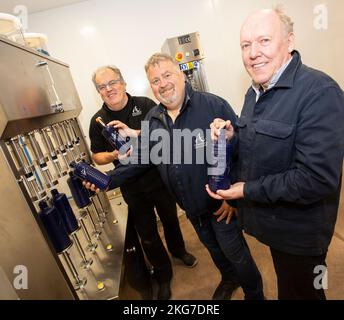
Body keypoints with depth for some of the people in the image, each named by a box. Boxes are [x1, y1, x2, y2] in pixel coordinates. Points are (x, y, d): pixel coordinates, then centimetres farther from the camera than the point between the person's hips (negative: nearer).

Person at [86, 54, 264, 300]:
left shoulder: (213, 105, -22)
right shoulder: (152, 121, -2)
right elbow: (142, 160, 5)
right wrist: (110, 179, -5)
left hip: (221, 204, -5)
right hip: (192, 207, 6)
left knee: (235, 253, 13)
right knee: (213, 248, 28)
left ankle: (254, 294, 45)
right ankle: (229, 279, 58)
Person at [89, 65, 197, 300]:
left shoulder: (145, 105, -8)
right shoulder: (98, 121, -3)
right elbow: (97, 157, 3)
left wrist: (134, 133, -29)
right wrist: (114, 155, -19)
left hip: (160, 177, 0)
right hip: (133, 188, 1)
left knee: (170, 220, 22)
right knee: (148, 235, 12)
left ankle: (178, 250, 54)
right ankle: (164, 276, 37)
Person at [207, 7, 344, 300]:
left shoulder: (319, 93, -24)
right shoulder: (255, 92, 4)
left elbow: (317, 179, -30)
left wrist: (249, 190, -20)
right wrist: (233, 138, -9)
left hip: (298, 233, -7)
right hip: (268, 221, 7)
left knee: (299, 292, 17)